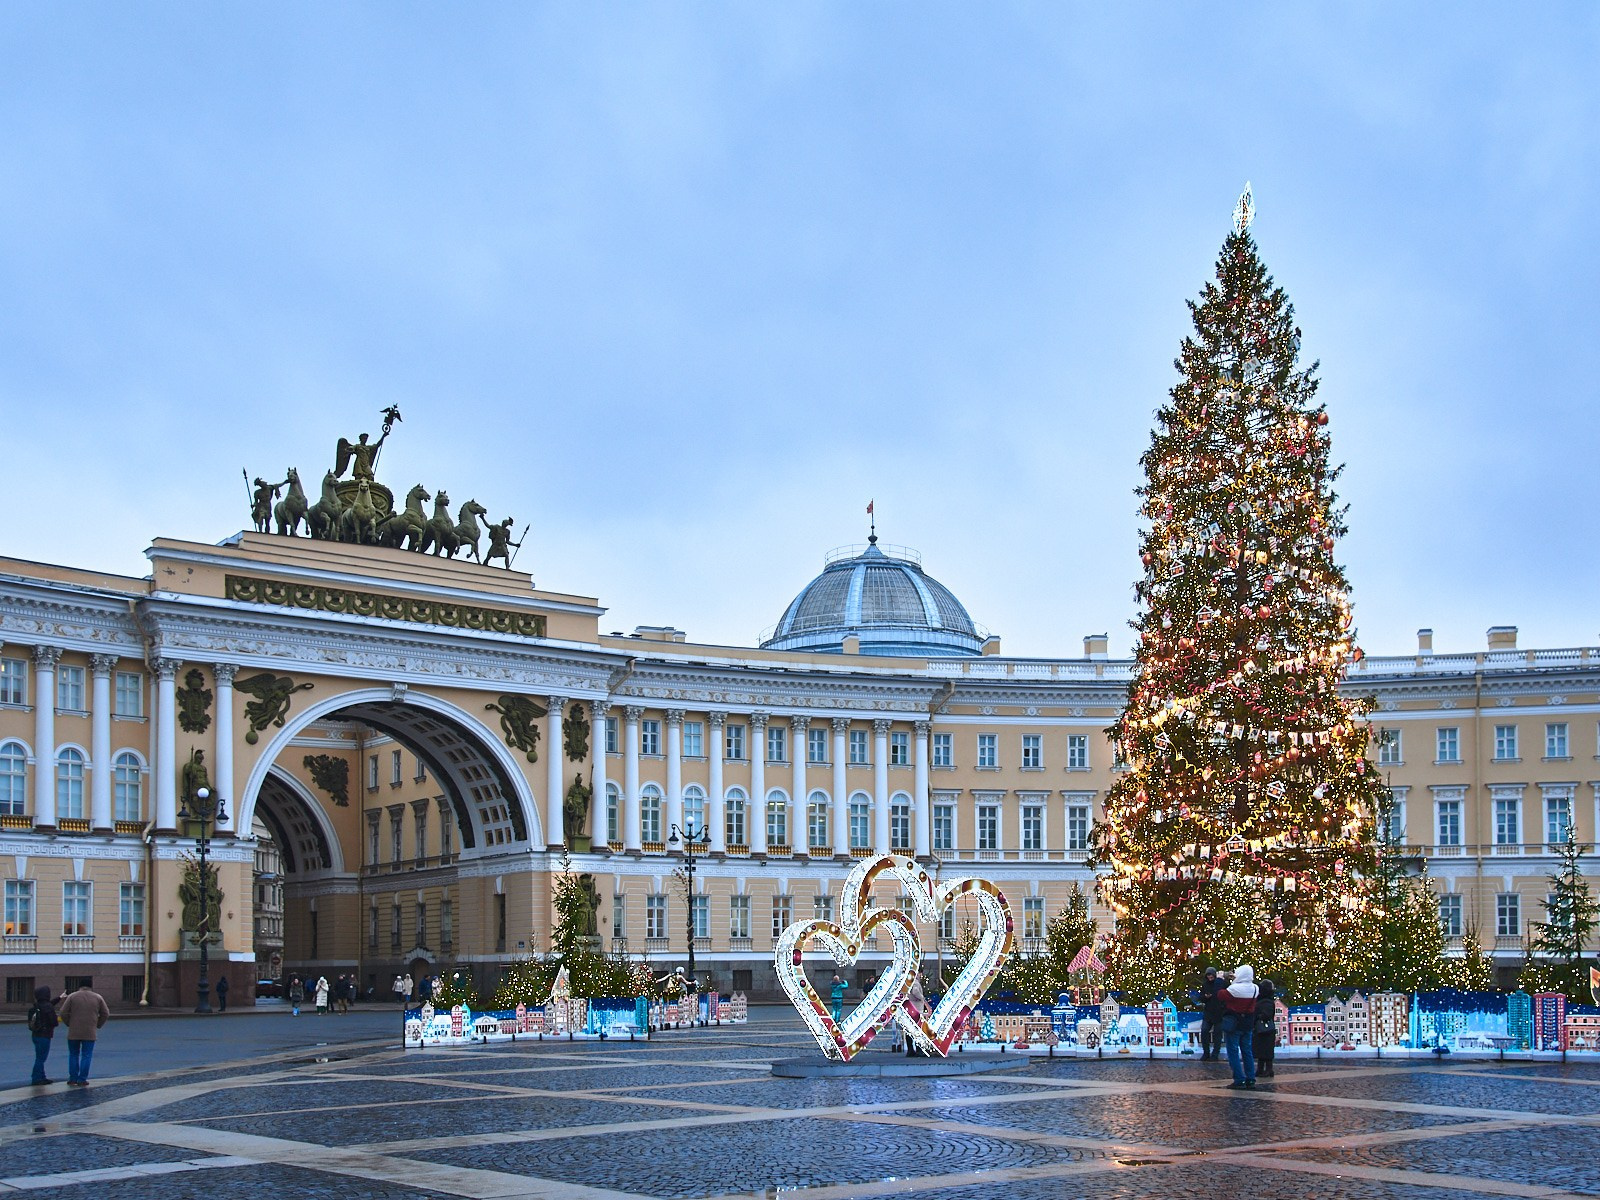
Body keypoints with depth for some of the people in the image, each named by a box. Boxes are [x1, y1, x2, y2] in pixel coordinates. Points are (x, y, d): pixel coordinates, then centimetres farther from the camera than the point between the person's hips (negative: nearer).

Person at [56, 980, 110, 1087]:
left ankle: (73, 1079, 10)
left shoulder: (72, 997, 0)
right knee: (86, 1056, 4)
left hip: (74, 1033, 0)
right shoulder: (98, 998, 4)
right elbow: (105, 1014, 7)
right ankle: (82, 1080, 1)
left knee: (73, 1055, 11)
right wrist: (97, 1025, 16)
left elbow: (63, 1013, -3)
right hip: (90, 1033, 0)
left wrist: (69, 1024, 10)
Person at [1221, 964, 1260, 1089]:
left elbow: (1221, 995, -9)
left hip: (1234, 1024, -6)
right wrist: (1236, 981, 12)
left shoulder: (1234, 989, -20)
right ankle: (1251, 1079, 13)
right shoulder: (1255, 989, -2)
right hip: (1248, 1023, 6)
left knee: (1233, 1052, 0)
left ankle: (1239, 1080, -4)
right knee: (1247, 1051, 14)